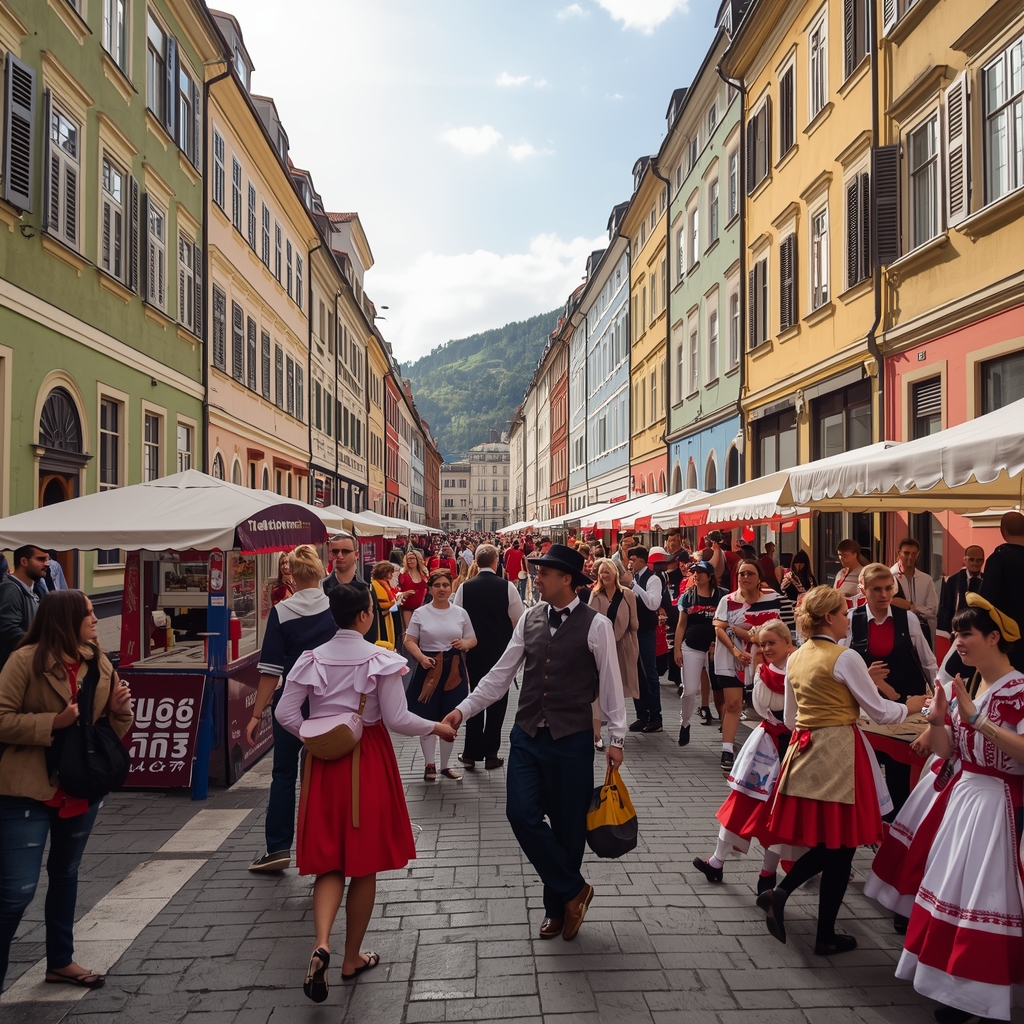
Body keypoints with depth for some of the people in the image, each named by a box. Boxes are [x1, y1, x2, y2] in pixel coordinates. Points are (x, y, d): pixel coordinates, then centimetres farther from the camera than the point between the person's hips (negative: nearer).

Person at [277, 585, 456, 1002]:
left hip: (324, 763, 3)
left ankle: (321, 944, -10)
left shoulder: (312, 659, -2)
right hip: (368, 763, -3)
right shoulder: (381, 660, -13)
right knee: (364, 864, 12)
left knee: (329, 860, 12)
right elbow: (396, 719, -13)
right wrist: (435, 727, 1)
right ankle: (352, 958, 25)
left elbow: (285, 713, -4)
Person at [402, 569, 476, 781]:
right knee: (427, 720, 3)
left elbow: (473, 639, 10)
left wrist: (464, 644, -13)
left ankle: (445, 765, 24)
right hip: (429, 668, -2)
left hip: (454, 669, 2)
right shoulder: (420, 613, -1)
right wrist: (421, 657, -18)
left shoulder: (461, 613, 4)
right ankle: (430, 765, 19)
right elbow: (409, 641, -1)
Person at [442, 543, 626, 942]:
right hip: (527, 734, 4)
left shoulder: (596, 625, -9)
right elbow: (501, 674, 5)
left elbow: (610, 683, -5)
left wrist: (616, 737, -4)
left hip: (572, 738, -4)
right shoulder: (529, 619, 4)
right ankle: (573, 891, 18)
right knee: (521, 813, -4)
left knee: (567, 823, 8)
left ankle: (557, 905, 33)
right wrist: (463, 709, -2)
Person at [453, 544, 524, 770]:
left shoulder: (465, 587, -6)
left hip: (474, 650, 2)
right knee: (497, 699, 8)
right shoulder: (507, 587, -11)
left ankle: (471, 753, 16)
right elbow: (519, 620, -7)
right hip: (501, 650, -2)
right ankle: (490, 753, 12)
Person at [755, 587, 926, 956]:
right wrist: (909, 707, 13)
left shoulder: (794, 660, 9)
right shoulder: (845, 658, -12)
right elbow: (879, 711, -5)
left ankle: (779, 893, 0)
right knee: (840, 845, 5)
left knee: (822, 840, 17)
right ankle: (826, 936, 14)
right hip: (839, 753, -7)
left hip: (803, 750, 7)